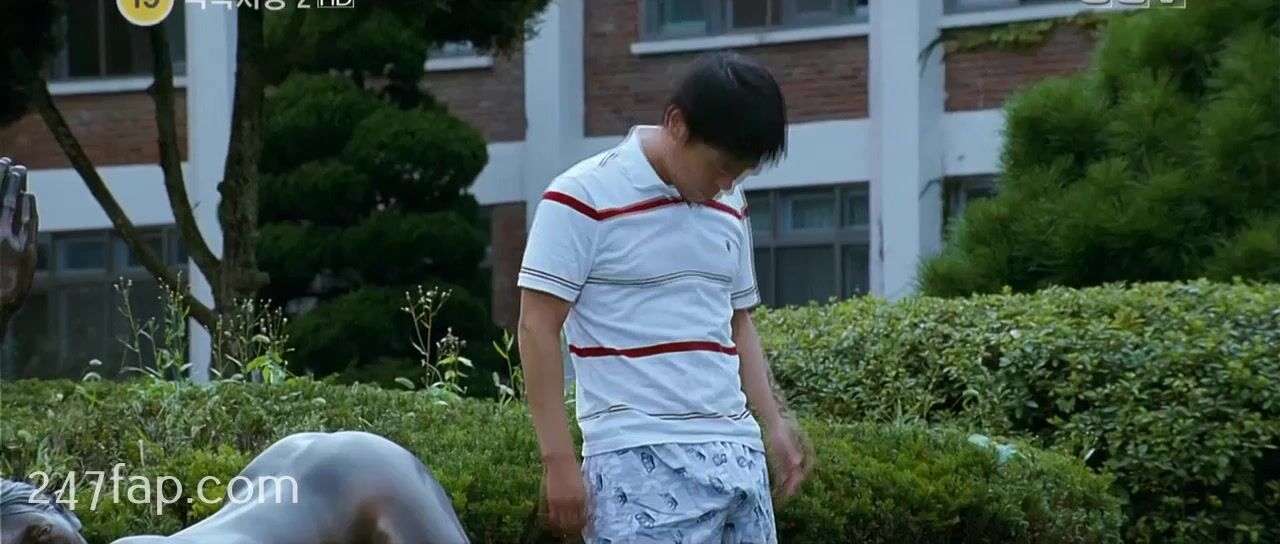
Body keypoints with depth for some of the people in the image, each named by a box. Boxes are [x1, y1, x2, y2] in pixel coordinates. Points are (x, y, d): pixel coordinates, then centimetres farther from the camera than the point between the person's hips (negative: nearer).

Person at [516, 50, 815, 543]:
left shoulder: (728, 207, 14)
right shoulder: (583, 198, -7)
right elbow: (538, 329, -8)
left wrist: (774, 424, 15)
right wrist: (559, 459, -12)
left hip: (736, 453, 7)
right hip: (642, 463, -7)